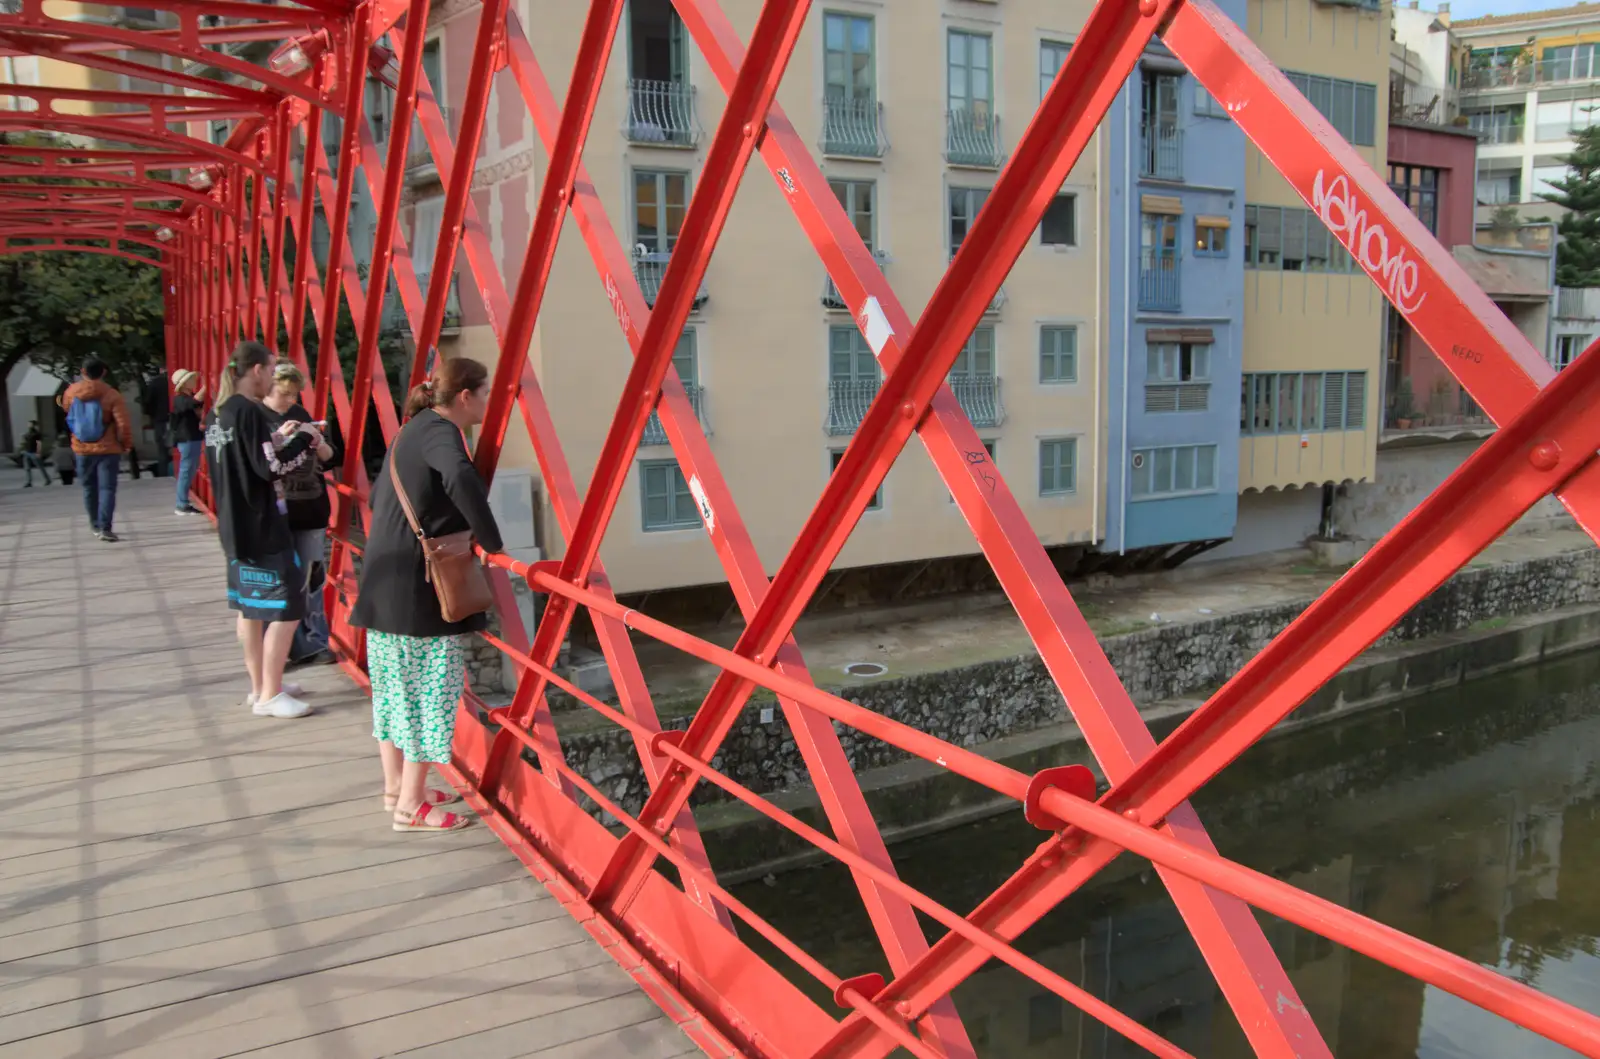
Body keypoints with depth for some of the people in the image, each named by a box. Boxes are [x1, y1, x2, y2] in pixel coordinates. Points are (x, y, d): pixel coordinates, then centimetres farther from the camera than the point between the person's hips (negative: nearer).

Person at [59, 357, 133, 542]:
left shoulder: (71, 393, -3)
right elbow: (123, 424, -17)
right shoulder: (111, 395, -15)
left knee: (89, 488, 18)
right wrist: (126, 443, -1)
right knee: (107, 489, -2)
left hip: (82, 450, 4)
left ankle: (95, 525, 28)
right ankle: (104, 528, -11)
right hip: (107, 450, -4)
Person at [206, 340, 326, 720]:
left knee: (250, 607, 17)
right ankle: (270, 696, 2)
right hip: (261, 527, -10)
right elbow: (270, 469, -22)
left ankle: (259, 687, 27)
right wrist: (303, 440, -9)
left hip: (235, 526, 10)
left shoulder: (220, 414, 10)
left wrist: (278, 438, 11)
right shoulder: (250, 411, -17)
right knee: (286, 609, -4)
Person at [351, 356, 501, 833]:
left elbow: (378, 492, 27)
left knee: (395, 683, 17)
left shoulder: (414, 429, 16)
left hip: (385, 577, 10)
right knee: (430, 687, -1)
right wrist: (491, 542, -29)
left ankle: (396, 786, 30)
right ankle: (411, 806, 7)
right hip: (418, 584, -10)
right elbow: (462, 479, -37)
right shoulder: (440, 431, -15)